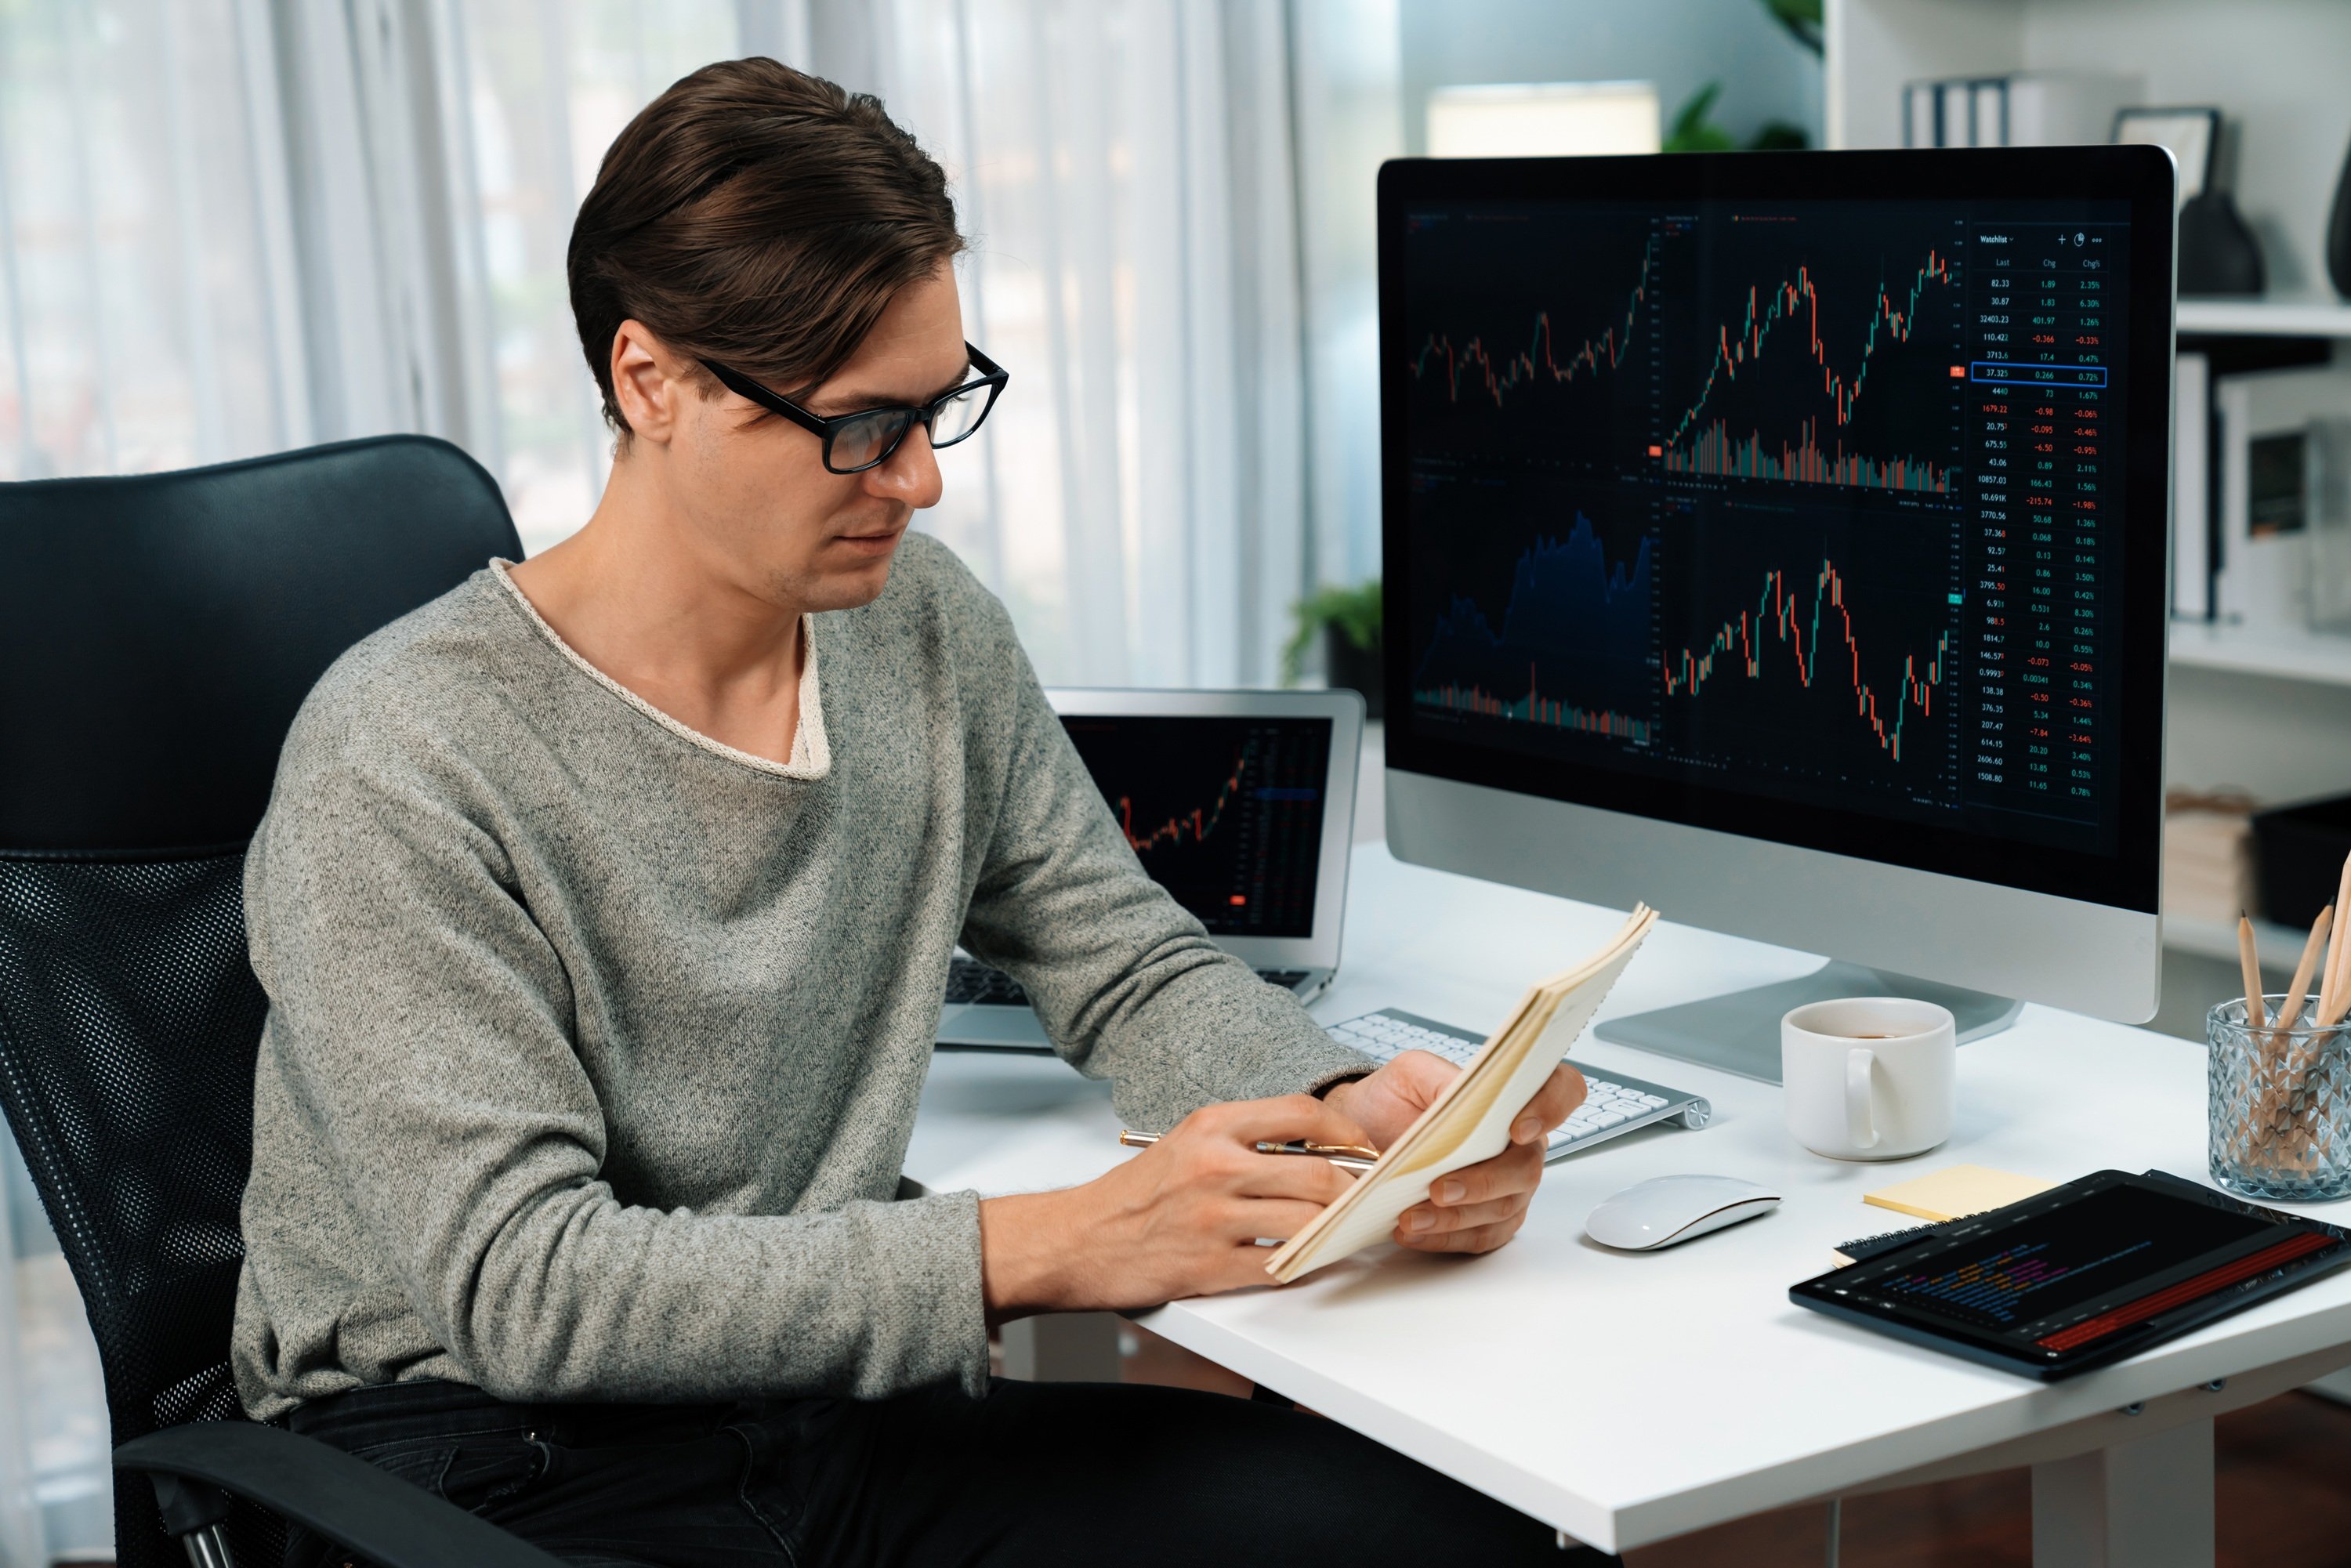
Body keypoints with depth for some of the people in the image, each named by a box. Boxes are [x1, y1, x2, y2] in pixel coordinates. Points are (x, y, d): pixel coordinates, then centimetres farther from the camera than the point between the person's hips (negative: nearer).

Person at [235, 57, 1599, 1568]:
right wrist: (1051, 1246, -26)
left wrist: (1359, 1111, -8)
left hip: (836, 1390, 6)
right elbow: (525, 1288, -21)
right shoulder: (404, 764, -16)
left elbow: (1136, 963, 15)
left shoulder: (928, 632, 5)